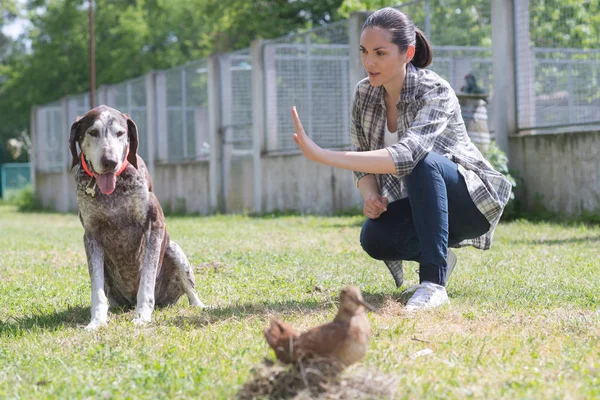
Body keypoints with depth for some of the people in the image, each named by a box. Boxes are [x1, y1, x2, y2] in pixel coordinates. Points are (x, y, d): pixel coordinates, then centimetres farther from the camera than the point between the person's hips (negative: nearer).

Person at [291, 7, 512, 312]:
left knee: (422, 162, -36)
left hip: (470, 203, -5)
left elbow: (406, 155, -43)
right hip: (418, 204, 5)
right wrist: (370, 196, -20)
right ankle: (439, 256, 4)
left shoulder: (436, 93, -26)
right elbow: (363, 158, 3)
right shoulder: (364, 94, -6)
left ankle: (433, 283, -33)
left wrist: (321, 155, -49)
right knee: (374, 239, -26)